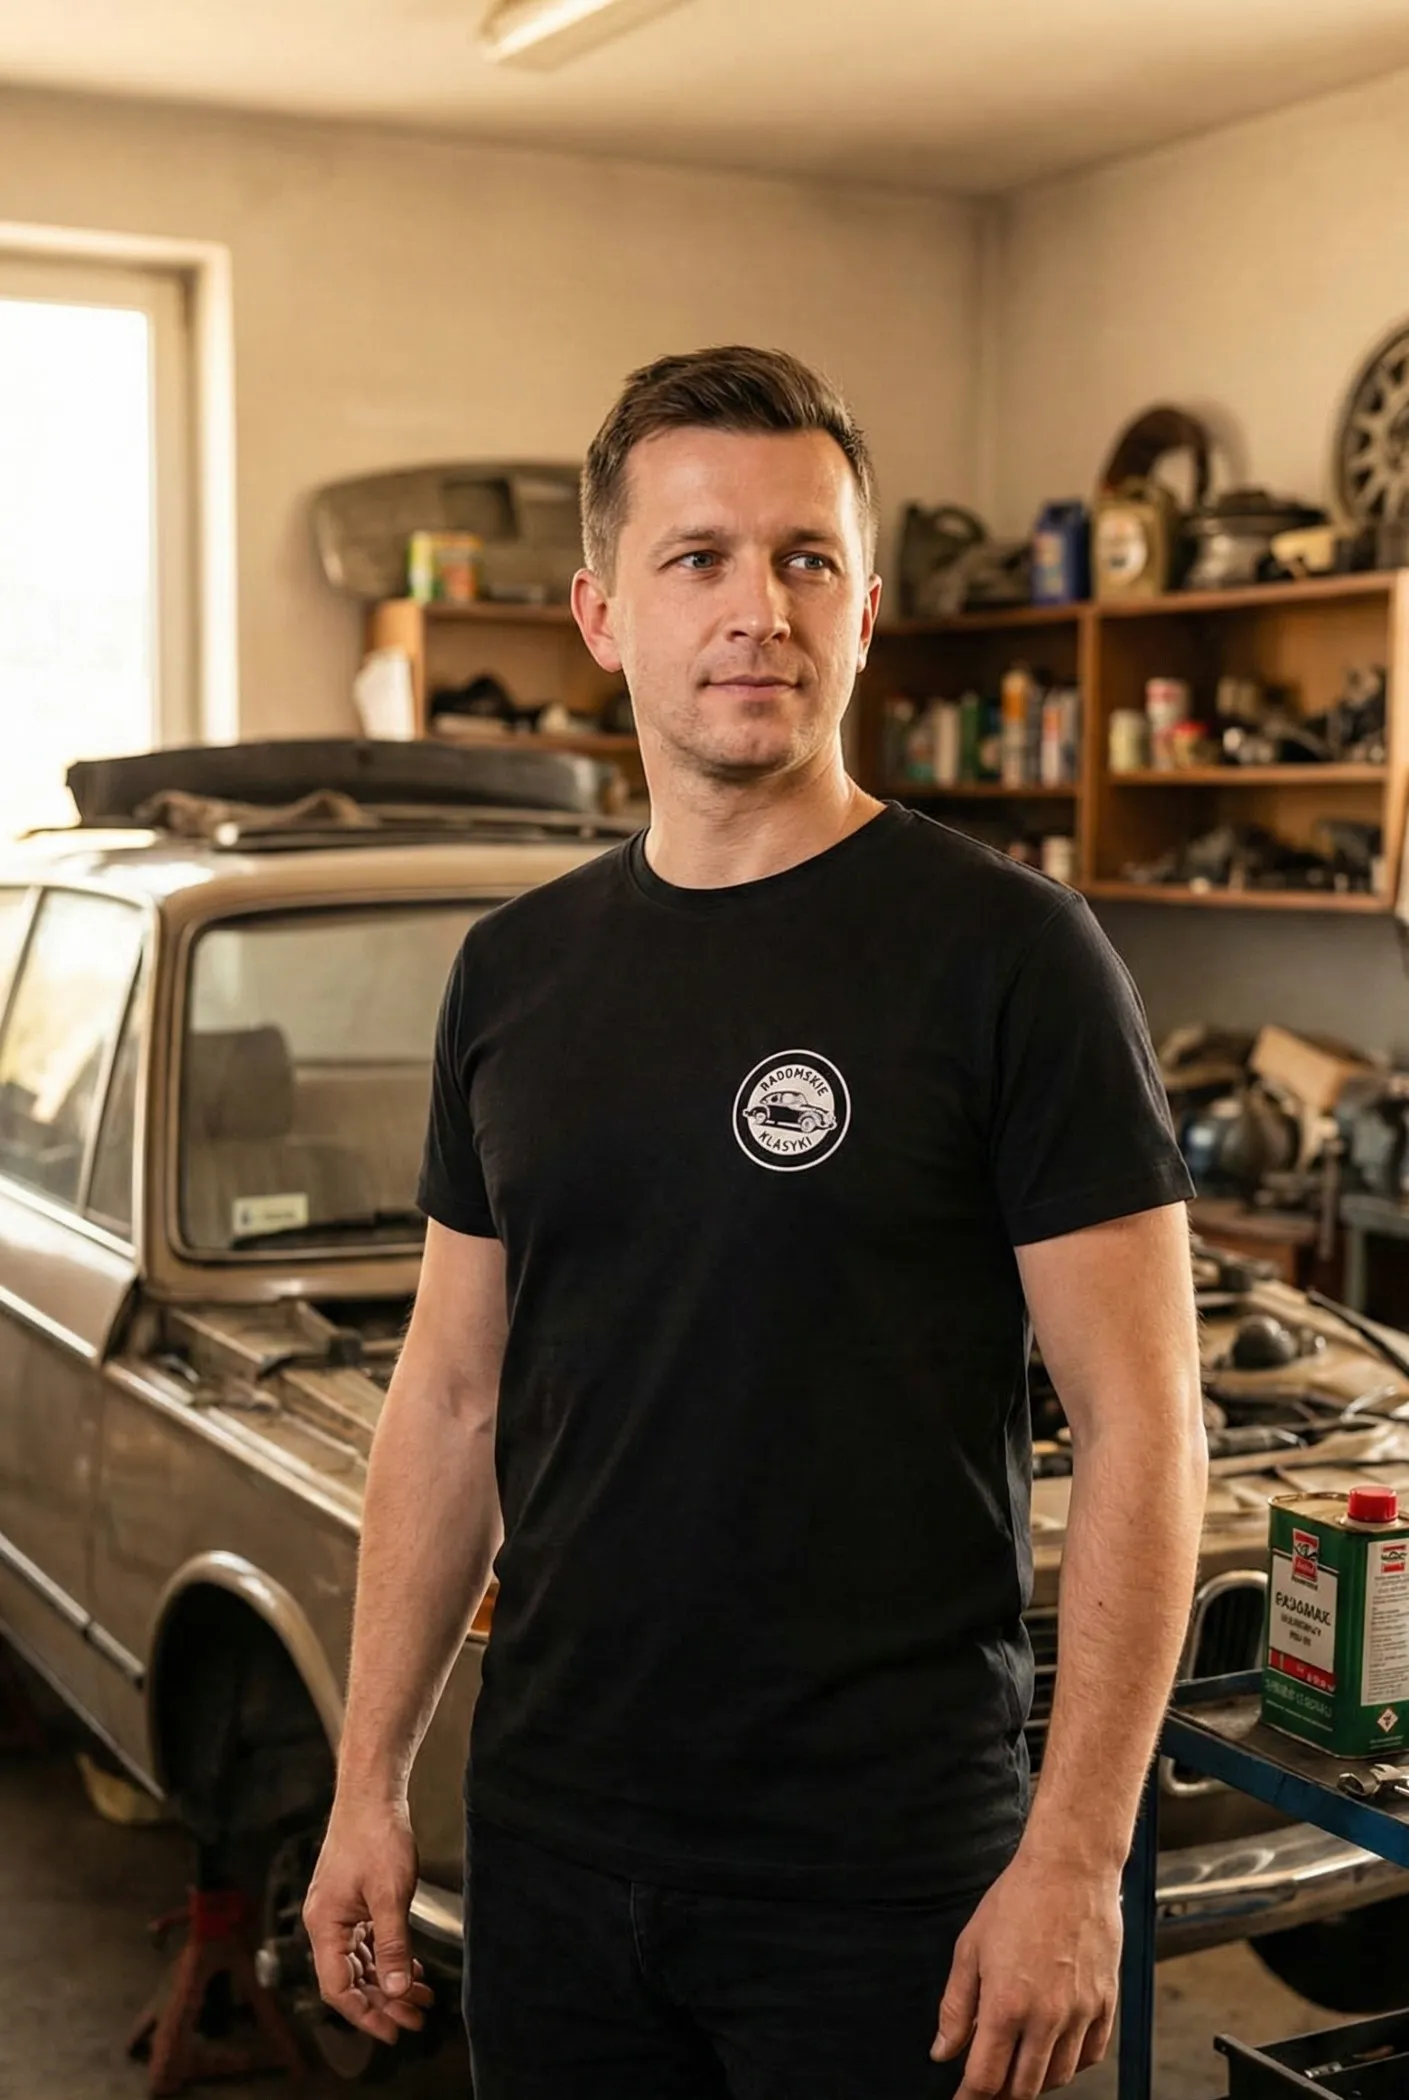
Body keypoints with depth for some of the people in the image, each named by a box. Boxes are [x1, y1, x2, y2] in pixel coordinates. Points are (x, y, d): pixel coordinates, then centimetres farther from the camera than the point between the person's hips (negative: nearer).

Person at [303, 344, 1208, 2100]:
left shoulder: (1006, 953, -10)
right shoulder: (515, 970, 6)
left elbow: (1140, 1425, -11)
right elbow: (452, 1397, 10)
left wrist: (1077, 1857, -15)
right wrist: (368, 1785, 8)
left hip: (884, 1877, -4)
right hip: (552, 1844, 5)